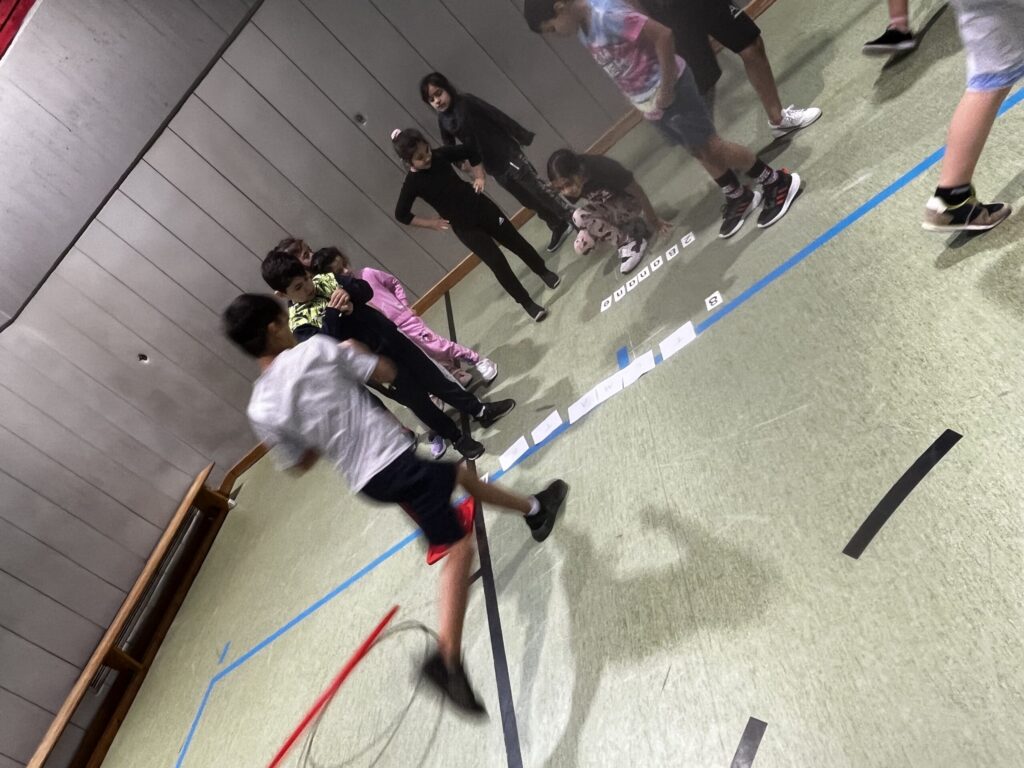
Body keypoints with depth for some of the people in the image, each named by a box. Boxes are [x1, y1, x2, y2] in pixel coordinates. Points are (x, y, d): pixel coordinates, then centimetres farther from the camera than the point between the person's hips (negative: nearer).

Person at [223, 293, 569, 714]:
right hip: (393, 458, -7)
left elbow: (300, 464, 9)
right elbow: (386, 372, -3)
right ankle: (448, 656, -7)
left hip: (364, 481, 7)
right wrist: (355, 348, 14)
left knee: (459, 473, 27)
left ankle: (533, 508, 42)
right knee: (458, 547, 0)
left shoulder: (260, 410, 0)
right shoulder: (317, 348, -13)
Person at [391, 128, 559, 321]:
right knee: (497, 262, -3)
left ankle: (543, 271, 39)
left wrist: (479, 177, -4)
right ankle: (526, 302, 15)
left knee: (516, 241, 13)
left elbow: (471, 152, 8)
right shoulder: (412, 184, -15)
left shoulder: (440, 155, -7)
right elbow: (401, 215, -4)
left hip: (481, 207, 3)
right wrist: (432, 223, -5)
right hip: (464, 227, -3)